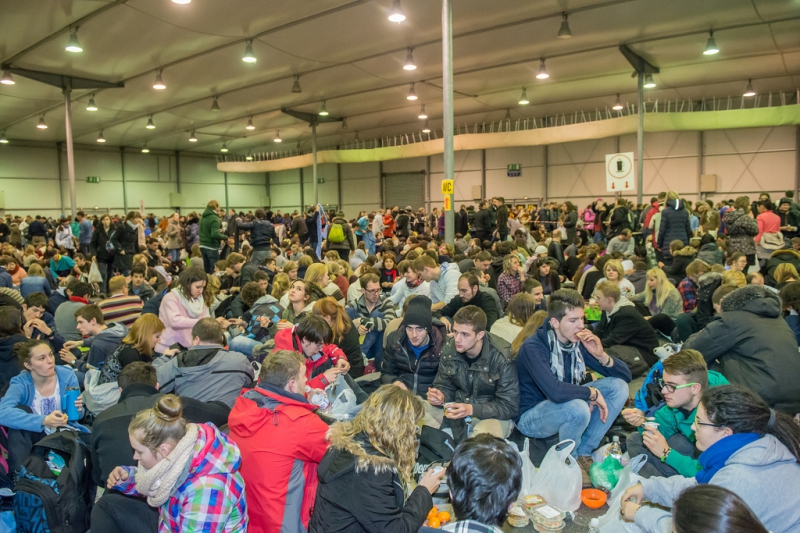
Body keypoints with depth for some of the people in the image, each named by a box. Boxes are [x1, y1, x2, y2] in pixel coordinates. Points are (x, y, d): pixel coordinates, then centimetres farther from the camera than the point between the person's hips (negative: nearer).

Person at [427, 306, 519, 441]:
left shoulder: (502, 357, -19)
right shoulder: (449, 349, -5)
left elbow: (509, 406, -17)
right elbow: (445, 386, 7)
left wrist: (471, 409, -30)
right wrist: (440, 397, -18)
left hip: (492, 415, -4)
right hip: (457, 410, 5)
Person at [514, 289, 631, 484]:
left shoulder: (578, 342, -4)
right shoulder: (533, 348, -25)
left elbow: (625, 376, -1)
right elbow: (555, 392, -41)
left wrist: (601, 355, -20)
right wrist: (593, 392, -25)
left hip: (565, 406, 7)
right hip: (530, 417, -7)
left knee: (618, 386, -8)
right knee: (579, 408, -36)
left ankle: (584, 452, -4)